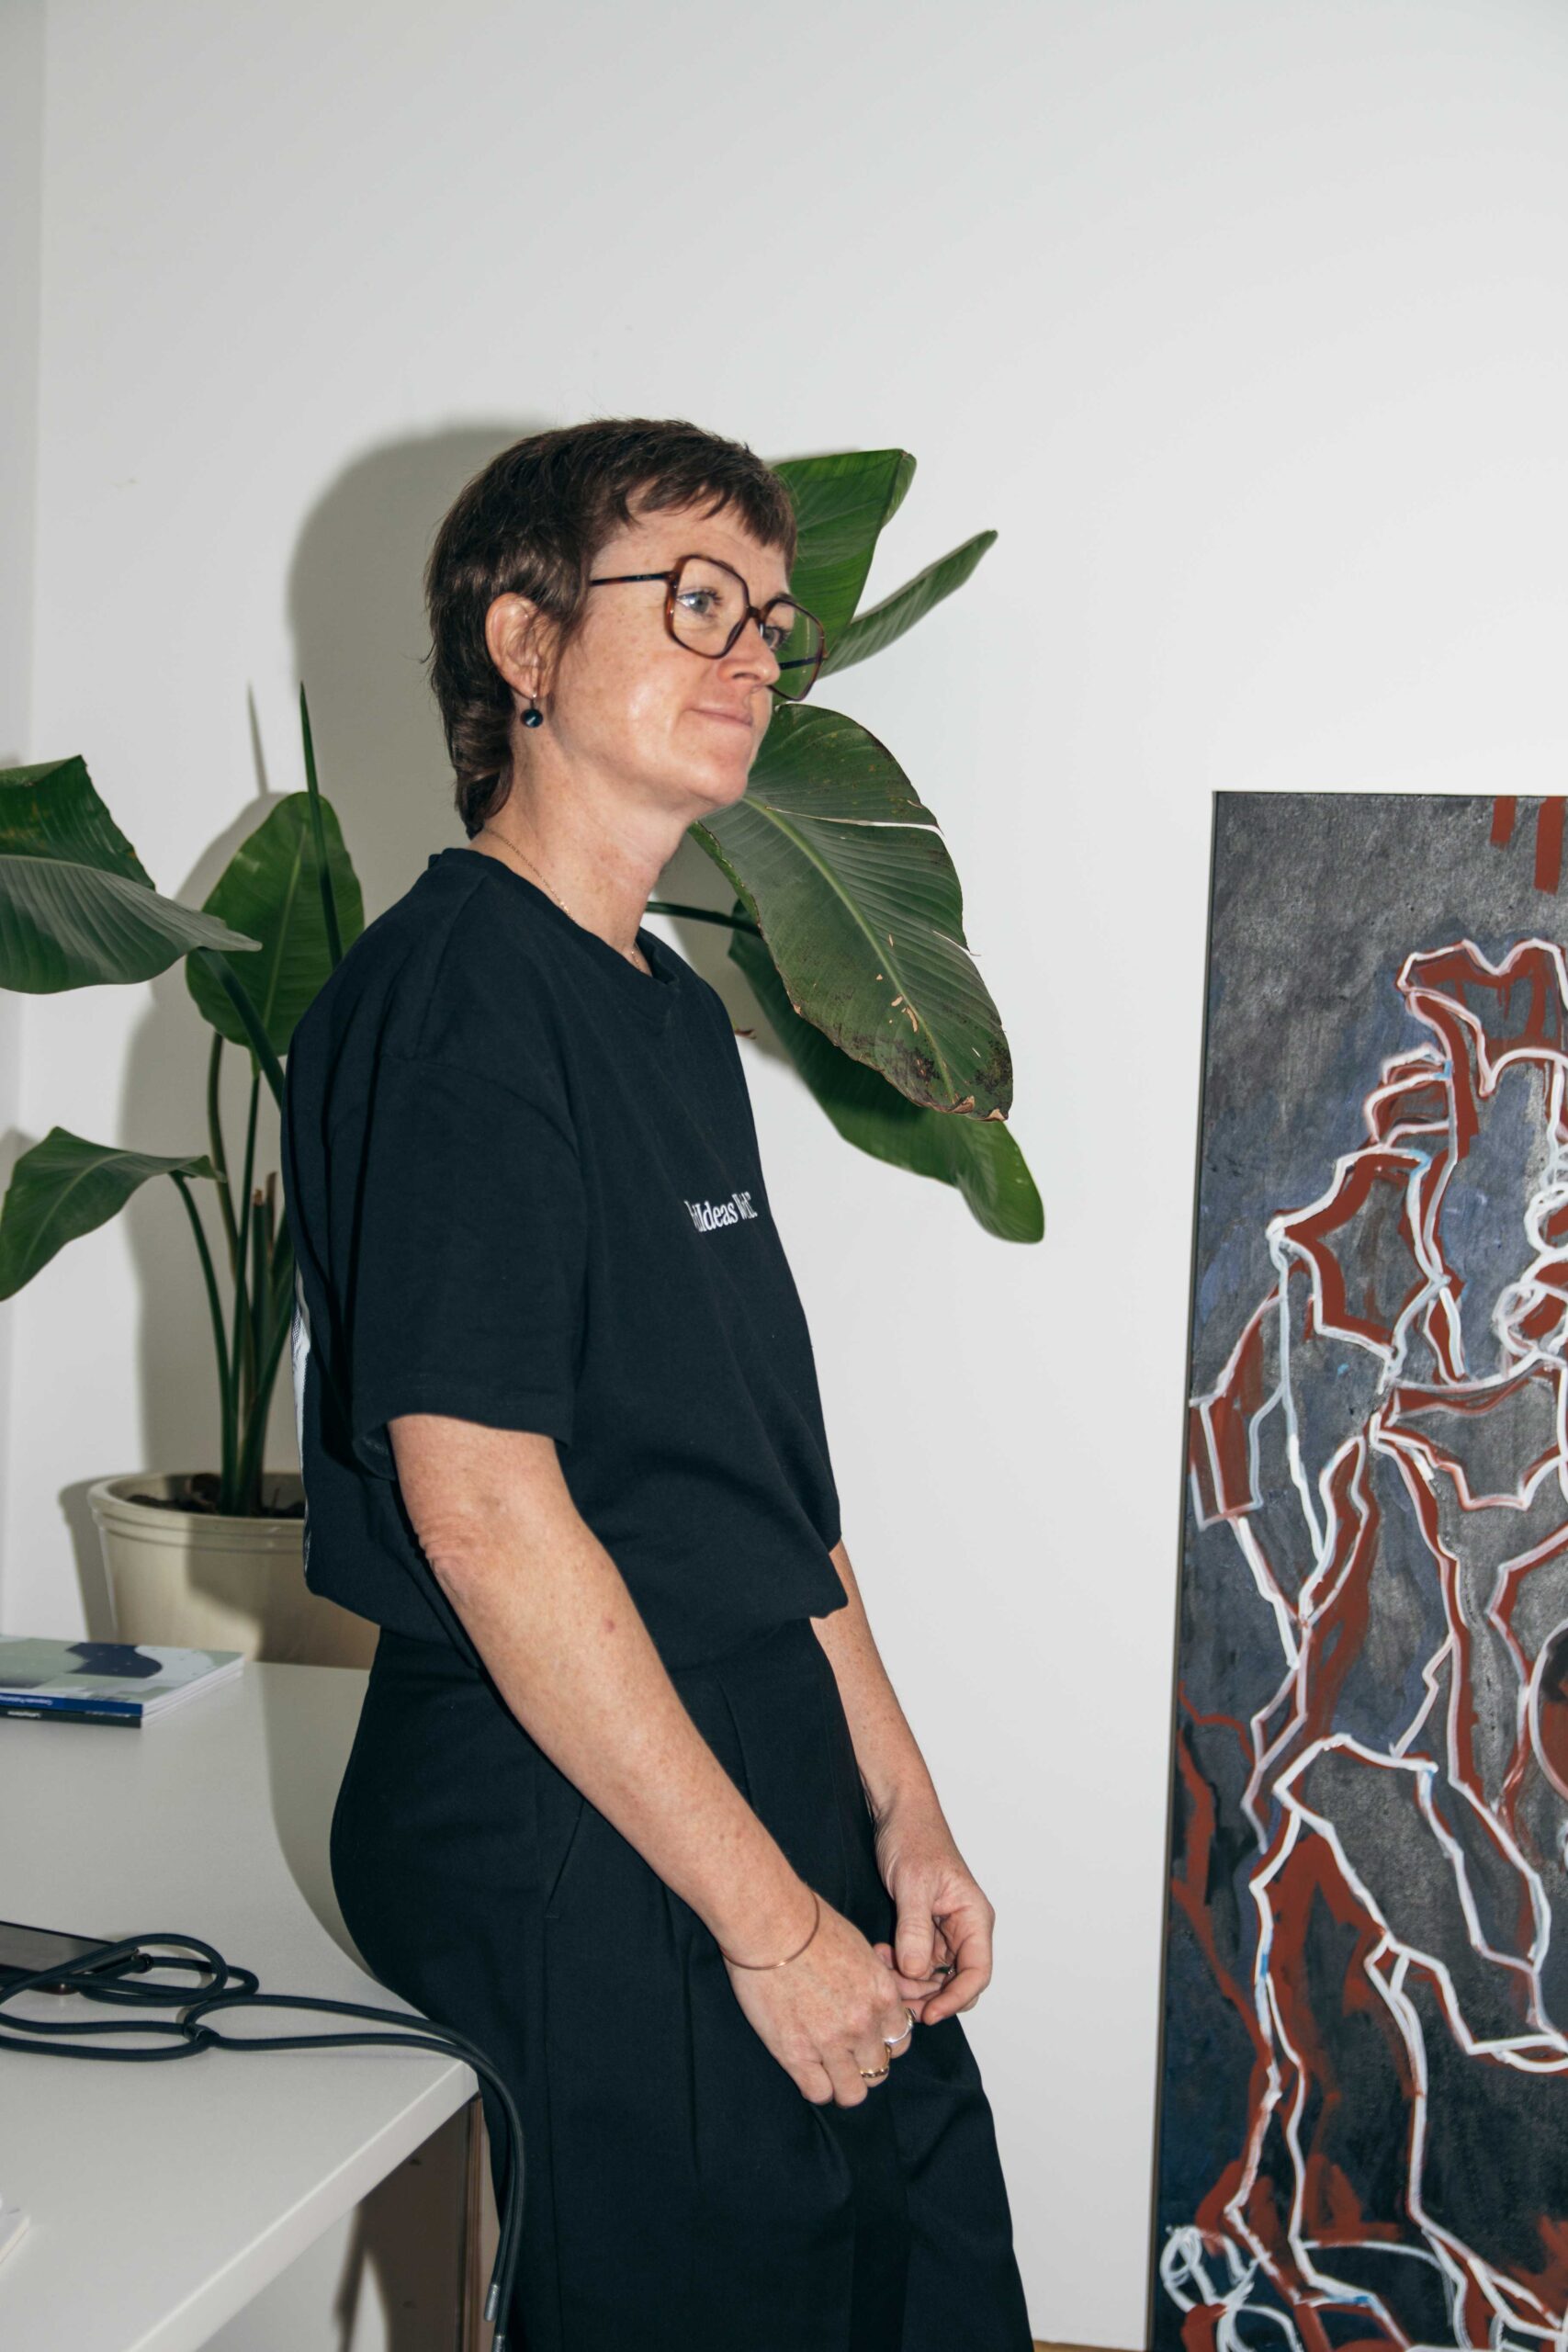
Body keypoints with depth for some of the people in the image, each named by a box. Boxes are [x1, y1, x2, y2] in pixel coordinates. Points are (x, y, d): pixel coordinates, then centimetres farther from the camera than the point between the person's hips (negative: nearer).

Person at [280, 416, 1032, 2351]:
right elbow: (483, 1506, -22)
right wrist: (769, 1918, -18)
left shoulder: (675, 1011, 14)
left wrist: (899, 1810, 14)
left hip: (767, 1788, 9)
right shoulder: (455, 998, -16)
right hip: (578, 1850, -9)